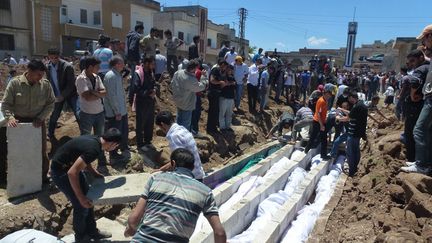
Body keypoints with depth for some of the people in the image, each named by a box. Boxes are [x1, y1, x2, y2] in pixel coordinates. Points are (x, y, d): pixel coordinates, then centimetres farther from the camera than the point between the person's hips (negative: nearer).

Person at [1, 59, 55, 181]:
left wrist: (41, 117, -12)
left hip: (38, 123, 1)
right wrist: (10, 117, -22)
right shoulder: (15, 83, -9)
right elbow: (5, 104, -5)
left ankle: (43, 176, 27)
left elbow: (51, 103, -1)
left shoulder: (45, 84, -6)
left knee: (41, 151, 10)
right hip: (19, 122, -1)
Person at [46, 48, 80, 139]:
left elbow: (71, 84, -17)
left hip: (70, 94, -4)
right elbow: (49, 82, 9)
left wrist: (62, 96, -21)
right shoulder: (48, 66, -1)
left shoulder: (67, 66, -17)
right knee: (54, 116, 11)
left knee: (78, 115, -13)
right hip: (57, 96, 4)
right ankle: (50, 135, 32)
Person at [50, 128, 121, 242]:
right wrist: (81, 198, -26)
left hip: (71, 166, 9)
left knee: (89, 199, 15)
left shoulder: (95, 140, -4)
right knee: (81, 206, -1)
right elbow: (72, 173, -33)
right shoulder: (93, 149, -31)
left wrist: (95, 173, 8)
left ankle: (92, 231, 31)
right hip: (61, 172, -9)